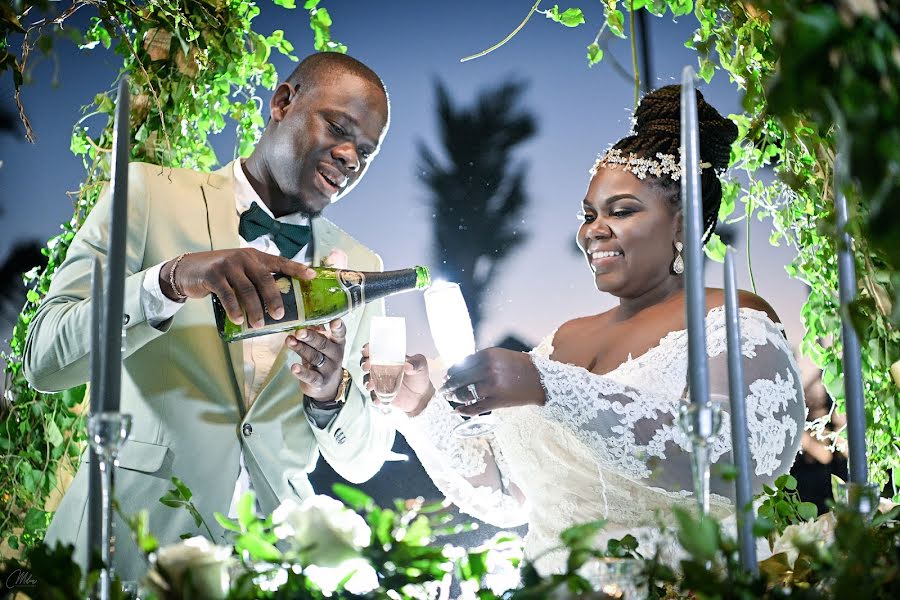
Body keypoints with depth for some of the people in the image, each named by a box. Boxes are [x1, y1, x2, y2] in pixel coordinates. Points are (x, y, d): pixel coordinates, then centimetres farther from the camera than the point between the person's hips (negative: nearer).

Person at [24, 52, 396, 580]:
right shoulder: (149, 194, 2)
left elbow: (363, 461, 10)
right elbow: (46, 358, -7)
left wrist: (332, 392, -11)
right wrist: (172, 279, -22)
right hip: (128, 540, -4)